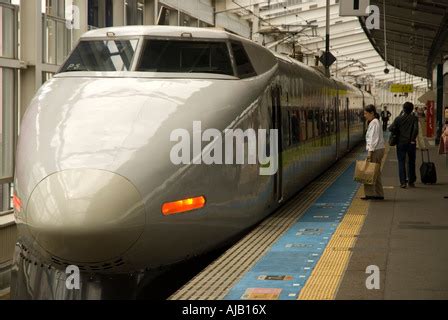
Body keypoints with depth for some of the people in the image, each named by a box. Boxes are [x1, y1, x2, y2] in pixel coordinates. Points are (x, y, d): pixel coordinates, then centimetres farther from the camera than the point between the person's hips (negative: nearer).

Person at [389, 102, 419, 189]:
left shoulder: (398, 119, -3)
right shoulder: (414, 118, -6)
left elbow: (391, 129, -11)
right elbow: (416, 129, -18)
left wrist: (398, 134, 4)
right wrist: (413, 139, -7)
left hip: (401, 143, 0)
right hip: (411, 143, 0)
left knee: (401, 163, 4)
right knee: (411, 163, 14)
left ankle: (403, 182, -4)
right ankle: (411, 181, 18)